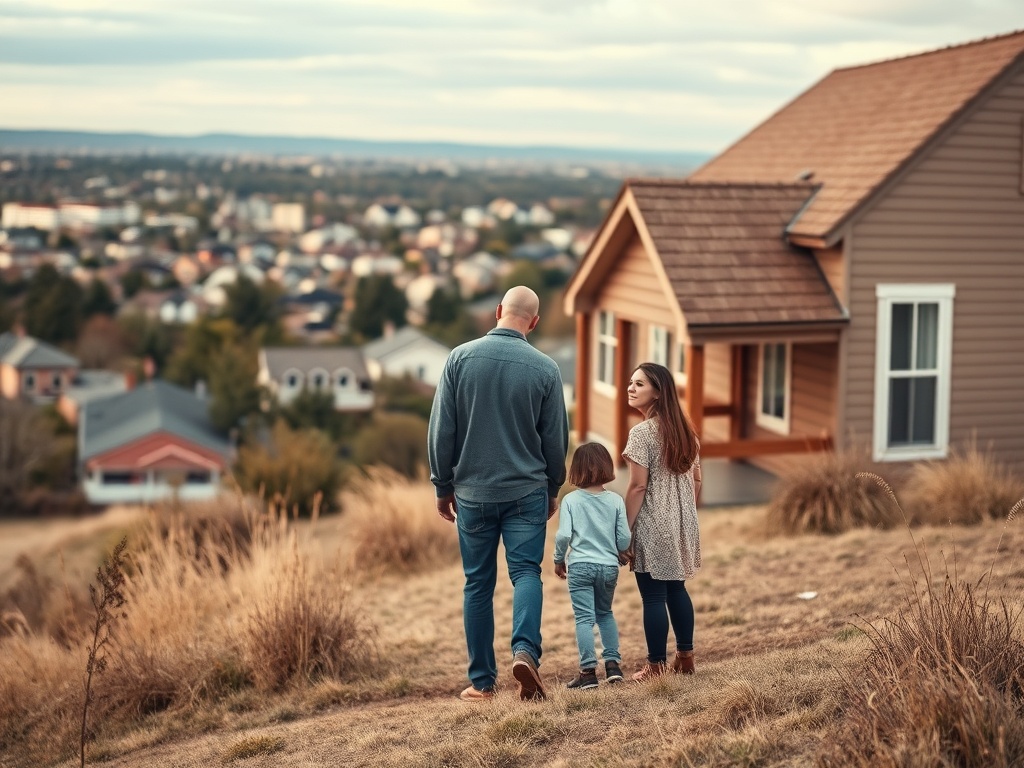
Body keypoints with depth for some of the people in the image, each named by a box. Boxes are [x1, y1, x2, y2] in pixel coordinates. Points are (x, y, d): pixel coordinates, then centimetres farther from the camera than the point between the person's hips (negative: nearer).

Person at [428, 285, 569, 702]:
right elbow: (556, 438, 3)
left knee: (478, 584, 8)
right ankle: (525, 650, -22)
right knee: (526, 572, 2)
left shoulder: (460, 358, -4)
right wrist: (552, 488, 18)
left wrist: (443, 487, 9)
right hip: (527, 491, -1)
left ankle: (481, 681, 13)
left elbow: (441, 432, -2)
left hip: (472, 492, 1)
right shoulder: (544, 368, -5)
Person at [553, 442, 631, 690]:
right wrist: (619, 553, 19)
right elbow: (624, 538, -2)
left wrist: (559, 559, 6)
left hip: (580, 566, -3)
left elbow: (563, 535, -11)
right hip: (609, 567, 3)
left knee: (584, 618, 0)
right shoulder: (615, 500, -1)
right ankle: (612, 664, 16)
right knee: (605, 614, 21)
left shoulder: (570, 500, -5)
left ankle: (588, 671, -4)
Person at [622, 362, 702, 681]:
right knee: (676, 589, 18)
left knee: (653, 596, 0)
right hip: (681, 524, 8)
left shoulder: (641, 432, -14)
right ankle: (685, 657, 24)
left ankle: (656, 666, 6)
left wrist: (623, 531, -12)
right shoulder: (685, 430, 8)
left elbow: (638, 487, -17)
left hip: (653, 526, -8)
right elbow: (696, 480, 13)